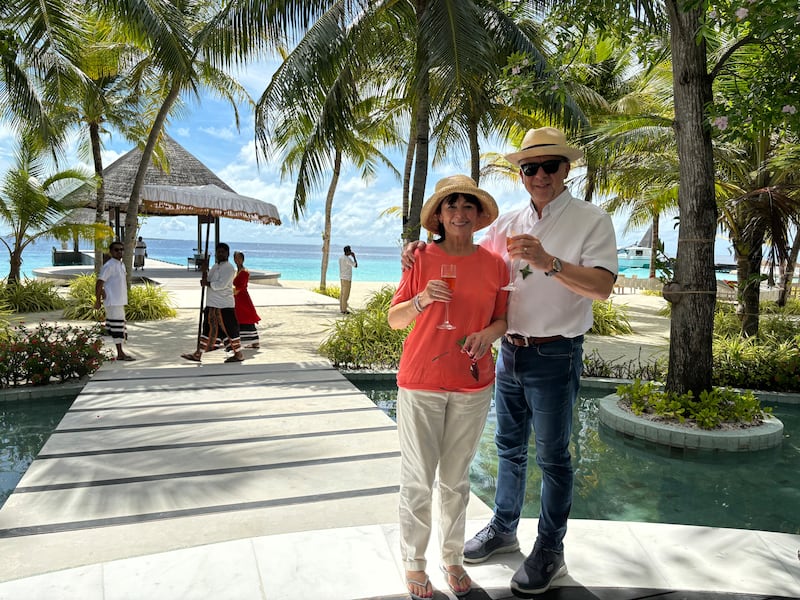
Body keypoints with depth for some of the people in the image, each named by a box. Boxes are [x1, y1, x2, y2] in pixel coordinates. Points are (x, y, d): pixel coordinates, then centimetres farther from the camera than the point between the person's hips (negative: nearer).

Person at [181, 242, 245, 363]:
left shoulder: (229, 268, -11)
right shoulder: (215, 267, 17)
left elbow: (221, 284, -21)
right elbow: (207, 280, 15)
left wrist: (207, 283, -11)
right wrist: (204, 271, -4)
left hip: (224, 305, -9)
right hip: (212, 304, 9)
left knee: (230, 330, -3)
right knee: (208, 329, 13)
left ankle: (239, 355, 8)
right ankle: (198, 354, 20)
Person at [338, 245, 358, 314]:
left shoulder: (340, 257, 9)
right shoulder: (347, 259, -19)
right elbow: (356, 266, -15)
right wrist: (354, 257, -9)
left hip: (342, 277, 9)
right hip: (347, 278, -9)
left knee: (342, 293, 12)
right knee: (346, 294, -4)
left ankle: (341, 309, 15)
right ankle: (344, 310, -2)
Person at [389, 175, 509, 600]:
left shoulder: (495, 265, 2)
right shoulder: (423, 259, -4)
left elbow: (502, 319, 10)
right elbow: (394, 319, -1)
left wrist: (488, 333, -12)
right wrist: (421, 300, -20)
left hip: (472, 385, 2)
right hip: (421, 383, -2)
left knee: (456, 478, 14)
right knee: (418, 479, 5)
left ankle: (453, 557, 33)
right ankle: (414, 563, 24)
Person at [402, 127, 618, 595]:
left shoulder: (592, 220, -9)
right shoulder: (509, 223, 8)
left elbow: (602, 286, -21)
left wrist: (549, 263, -34)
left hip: (555, 355, -5)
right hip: (509, 351, 6)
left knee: (553, 457, 8)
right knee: (509, 448, 19)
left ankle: (550, 551, 26)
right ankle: (503, 529, 39)